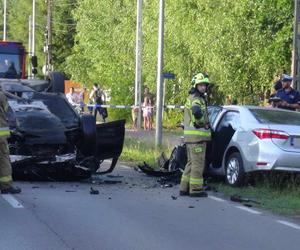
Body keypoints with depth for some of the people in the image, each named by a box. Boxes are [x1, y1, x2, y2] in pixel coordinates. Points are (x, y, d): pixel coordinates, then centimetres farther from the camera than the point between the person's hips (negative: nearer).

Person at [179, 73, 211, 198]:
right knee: (198, 163, -5)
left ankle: (185, 188, 20)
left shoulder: (192, 98, 20)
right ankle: (196, 189, -1)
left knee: (191, 162, 16)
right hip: (197, 136, -10)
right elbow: (196, 111, -36)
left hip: (190, 136, 10)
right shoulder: (196, 99, -14)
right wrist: (202, 123, -20)